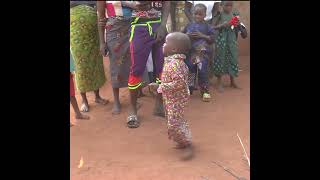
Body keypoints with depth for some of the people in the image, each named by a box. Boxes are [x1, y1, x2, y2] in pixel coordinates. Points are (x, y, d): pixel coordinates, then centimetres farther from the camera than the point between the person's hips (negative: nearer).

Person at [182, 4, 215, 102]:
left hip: (203, 52, -2)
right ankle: (188, 90, 23)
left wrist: (202, 35, -14)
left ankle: (205, 91, 13)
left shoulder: (207, 26, 0)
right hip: (190, 52, 3)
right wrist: (187, 35, -7)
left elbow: (212, 39, -3)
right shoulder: (189, 25, 7)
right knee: (189, 71, 8)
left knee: (203, 72, -1)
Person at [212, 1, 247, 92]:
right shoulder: (218, 15, -4)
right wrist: (222, 25, -22)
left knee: (232, 59, 9)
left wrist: (239, 24, -12)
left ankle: (232, 82, 24)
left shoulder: (235, 15, 6)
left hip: (232, 41, 4)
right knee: (220, 59, 0)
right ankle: (219, 83, 10)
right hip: (221, 41, -4)